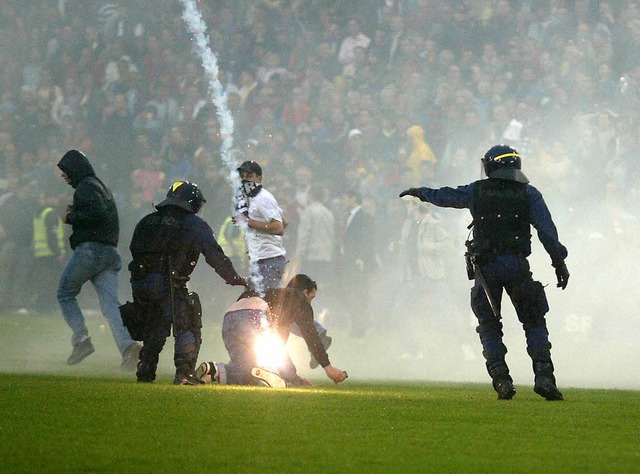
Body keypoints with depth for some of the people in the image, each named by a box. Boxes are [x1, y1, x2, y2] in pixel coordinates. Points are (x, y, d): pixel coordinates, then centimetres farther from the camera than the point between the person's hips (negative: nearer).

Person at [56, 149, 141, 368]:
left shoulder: (85, 186, -4)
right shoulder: (102, 187, 26)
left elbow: (97, 212, -19)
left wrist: (71, 217, -7)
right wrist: (75, 215, 19)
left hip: (89, 249, -8)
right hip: (110, 252, 8)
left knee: (65, 293, 8)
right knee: (110, 303, -4)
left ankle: (81, 338, -8)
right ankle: (127, 344, -26)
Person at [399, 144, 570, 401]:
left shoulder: (477, 191, 8)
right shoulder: (528, 194, 4)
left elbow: (445, 196, 25)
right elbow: (547, 231, -3)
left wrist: (420, 192, 44)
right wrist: (559, 262, 1)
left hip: (485, 267, 1)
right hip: (517, 264, -1)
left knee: (489, 326, 10)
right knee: (534, 322, 6)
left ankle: (501, 379, -4)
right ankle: (543, 375, -10)